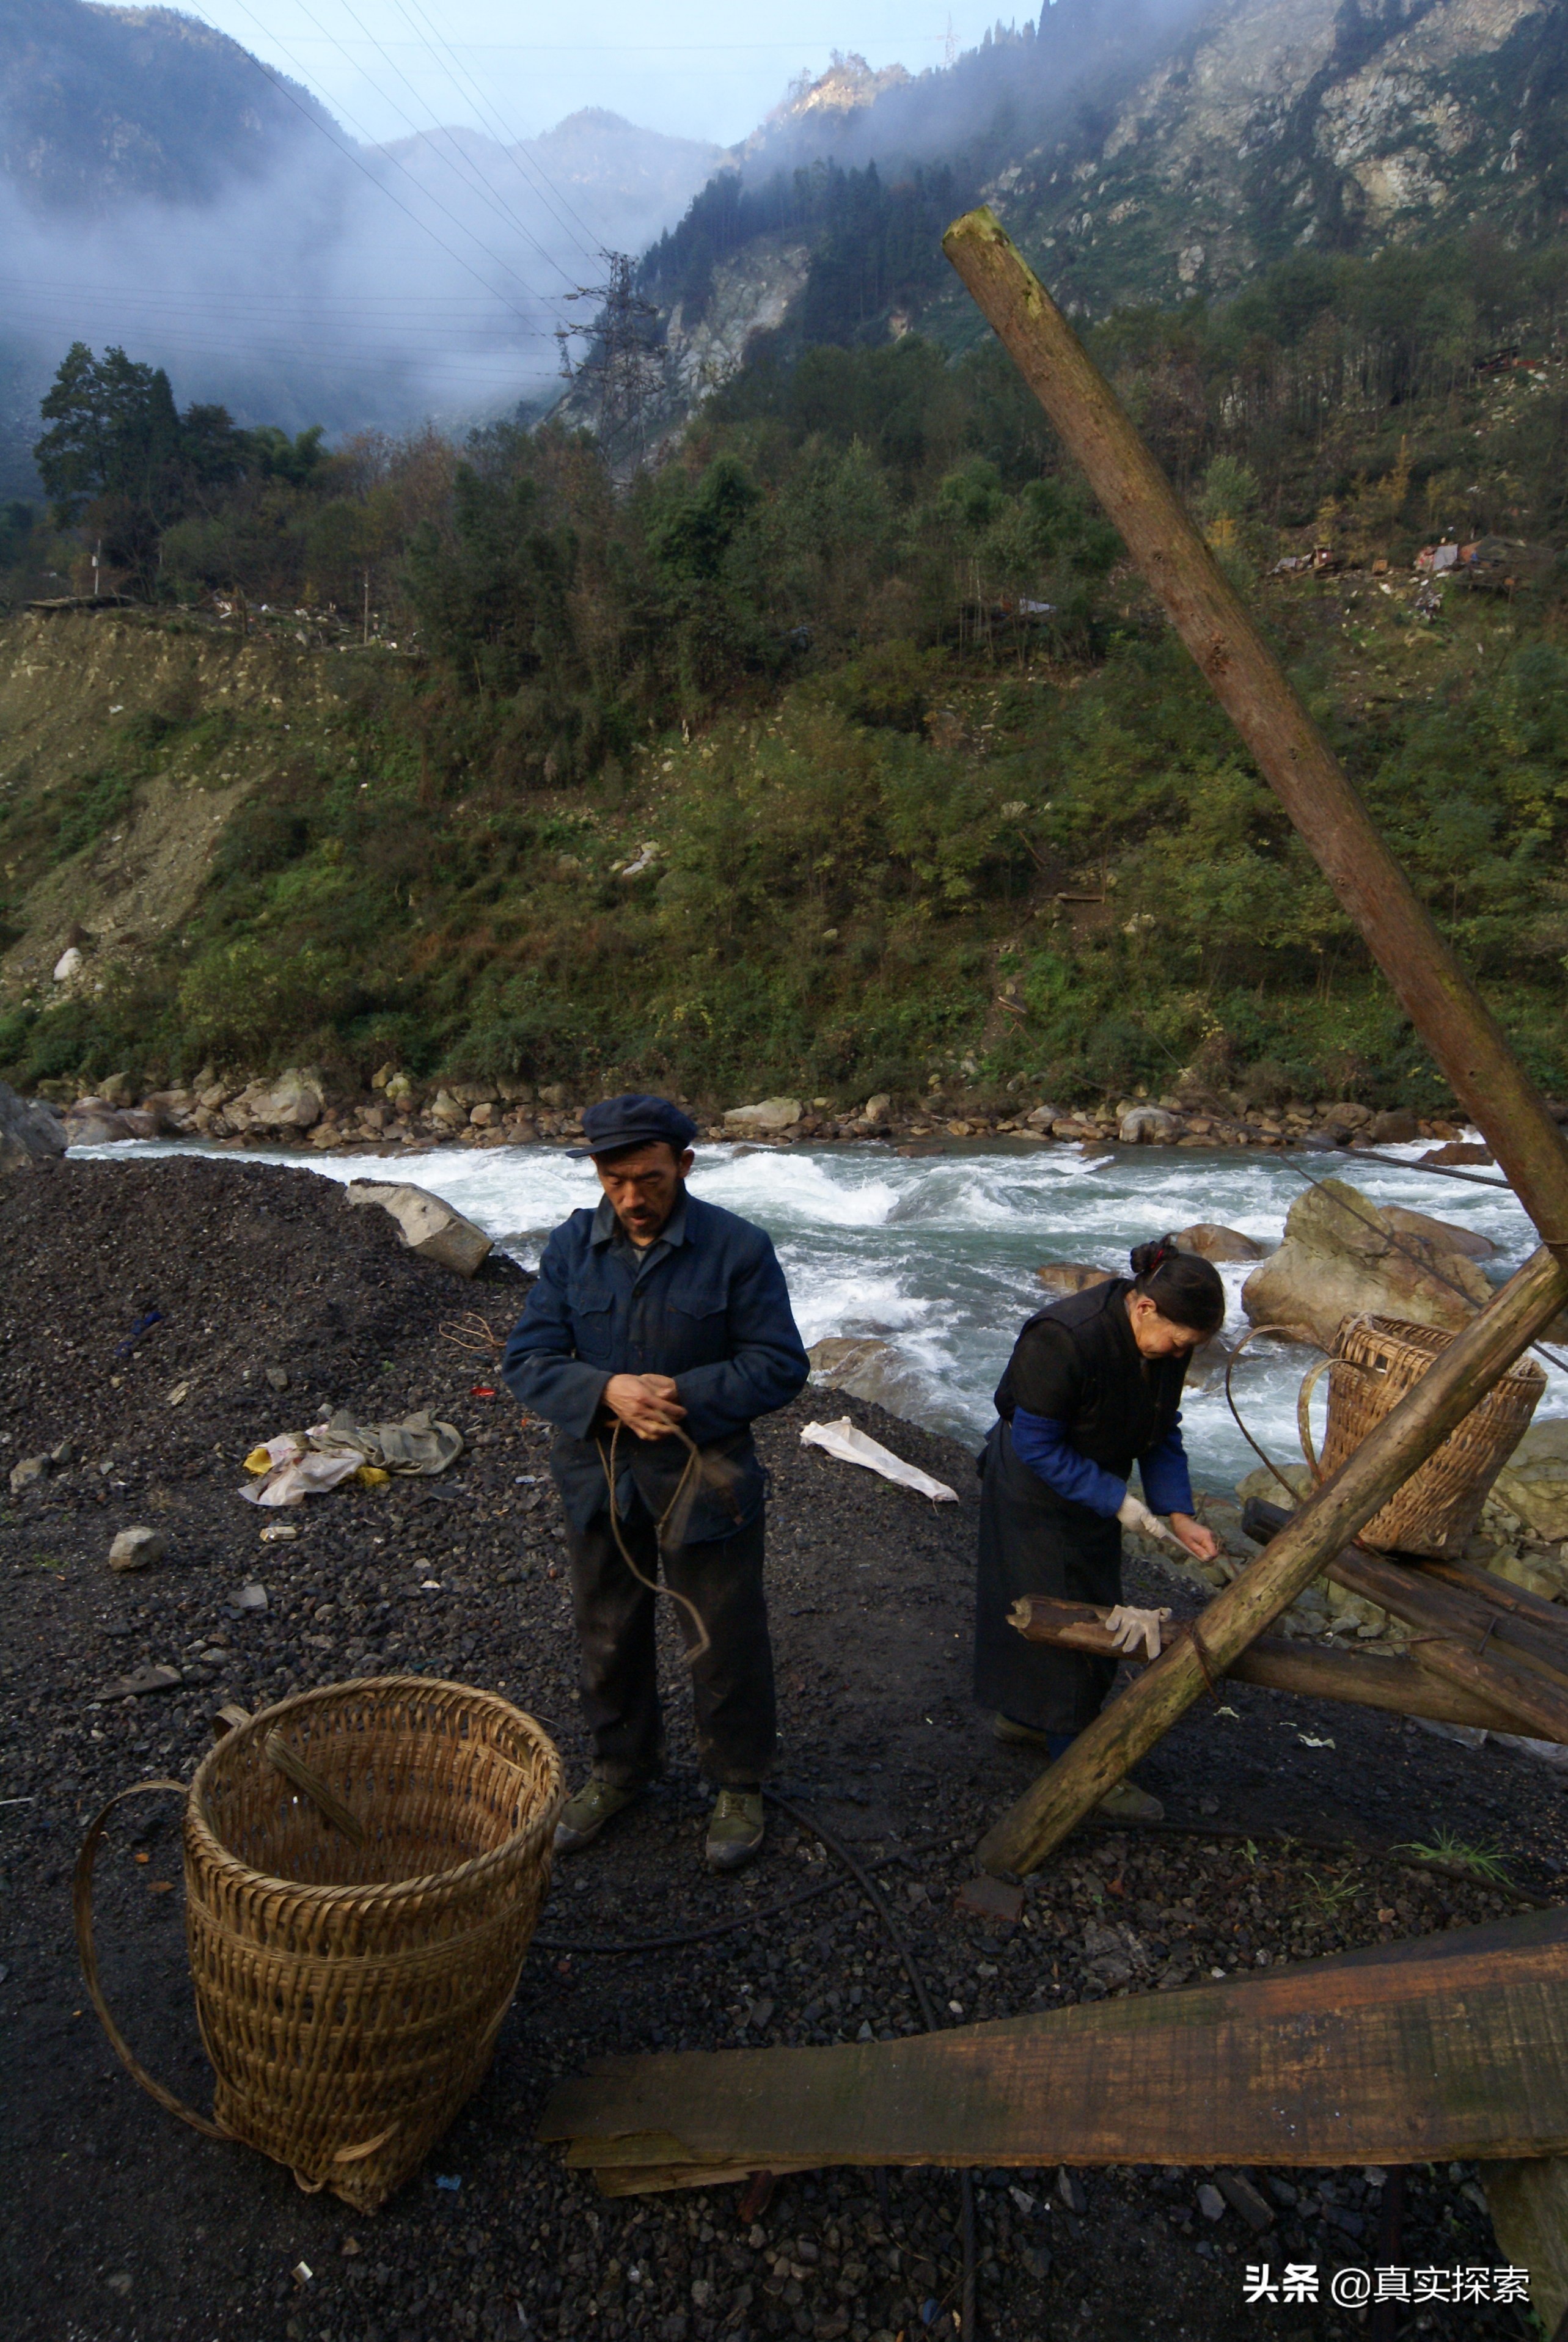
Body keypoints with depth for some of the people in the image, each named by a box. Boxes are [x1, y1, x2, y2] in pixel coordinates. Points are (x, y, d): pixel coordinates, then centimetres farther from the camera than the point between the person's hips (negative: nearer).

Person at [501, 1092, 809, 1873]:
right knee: (608, 1634, 20)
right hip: (598, 1476, 3)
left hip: (704, 1478, -3)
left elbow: (780, 1365, -12)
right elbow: (526, 1361, -6)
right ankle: (620, 1767, 45)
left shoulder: (738, 1248, -14)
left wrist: (684, 1398, -24)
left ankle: (738, 1785, 36)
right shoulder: (571, 1245, -5)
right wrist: (607, 1393, -24)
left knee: (724, 1641, 11)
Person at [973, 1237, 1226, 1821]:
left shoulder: (1165, 1340, -11)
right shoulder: (1064, 1339, -34)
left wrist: (1178, 1514, -9)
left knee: (1093, 1608, 17)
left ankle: (1023, 1717, 37)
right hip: (1036, 1493, -8)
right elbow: (1036, 1445, -26)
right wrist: (1117, 1500, -25)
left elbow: (1163, 1433, 2)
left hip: (1095, 1485, 8)